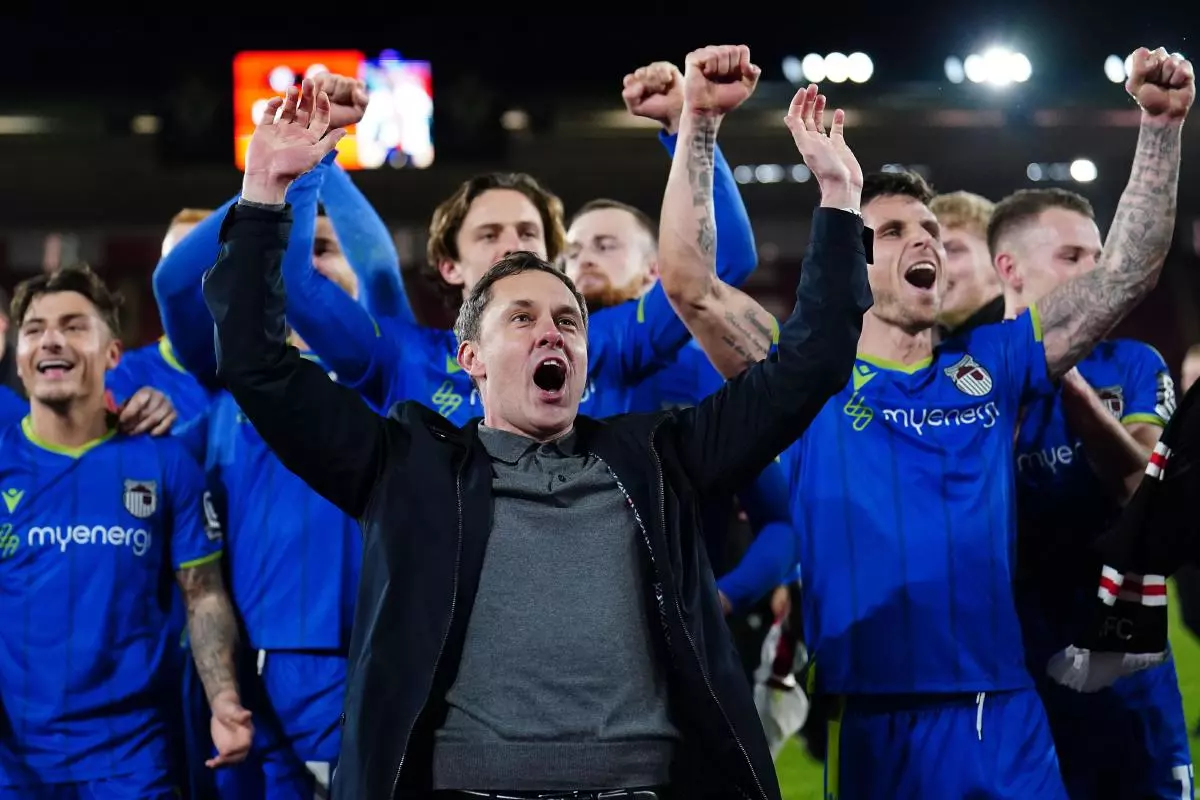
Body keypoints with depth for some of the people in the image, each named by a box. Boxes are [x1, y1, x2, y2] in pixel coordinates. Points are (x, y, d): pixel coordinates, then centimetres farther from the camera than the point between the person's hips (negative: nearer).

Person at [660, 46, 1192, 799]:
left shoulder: (991, 366, 12)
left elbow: (1126, 273, 10)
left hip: (1007, 716, 3)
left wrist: (1162, 126, 0)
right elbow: (688, 276, -9)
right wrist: (698, 127, -18)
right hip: (870, 723, -3)